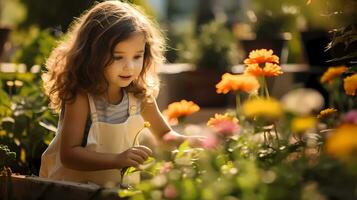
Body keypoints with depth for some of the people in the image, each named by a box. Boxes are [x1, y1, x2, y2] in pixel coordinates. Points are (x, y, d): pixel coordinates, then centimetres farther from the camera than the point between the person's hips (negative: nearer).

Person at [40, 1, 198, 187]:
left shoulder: (140, 95, -4)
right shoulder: (80, 97, -20)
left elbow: (165, 135, 11)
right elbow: (69, 154, -23)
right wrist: (118, 160, -35)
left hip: (119, 185, 6)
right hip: (73, 183, -6)